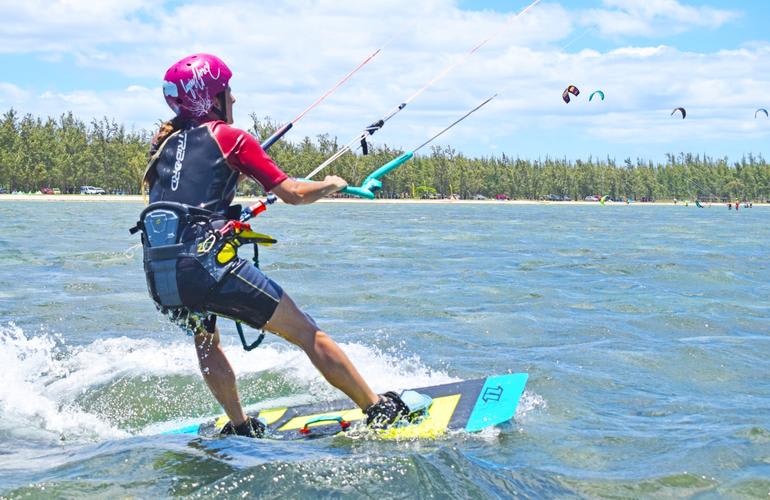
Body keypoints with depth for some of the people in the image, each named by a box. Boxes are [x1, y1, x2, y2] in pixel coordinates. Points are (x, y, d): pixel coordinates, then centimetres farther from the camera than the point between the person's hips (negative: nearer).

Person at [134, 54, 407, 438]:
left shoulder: (164, 142, 19)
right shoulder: (230, 137, 3)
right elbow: (293, 193, 0)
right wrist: (331, 185, 20)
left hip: (160, 277, 6)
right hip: (207, 264, -6)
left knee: (205, 340, 35)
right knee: (306, 333, 3)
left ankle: (241, 428, 35)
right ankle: (379, 410, 7)